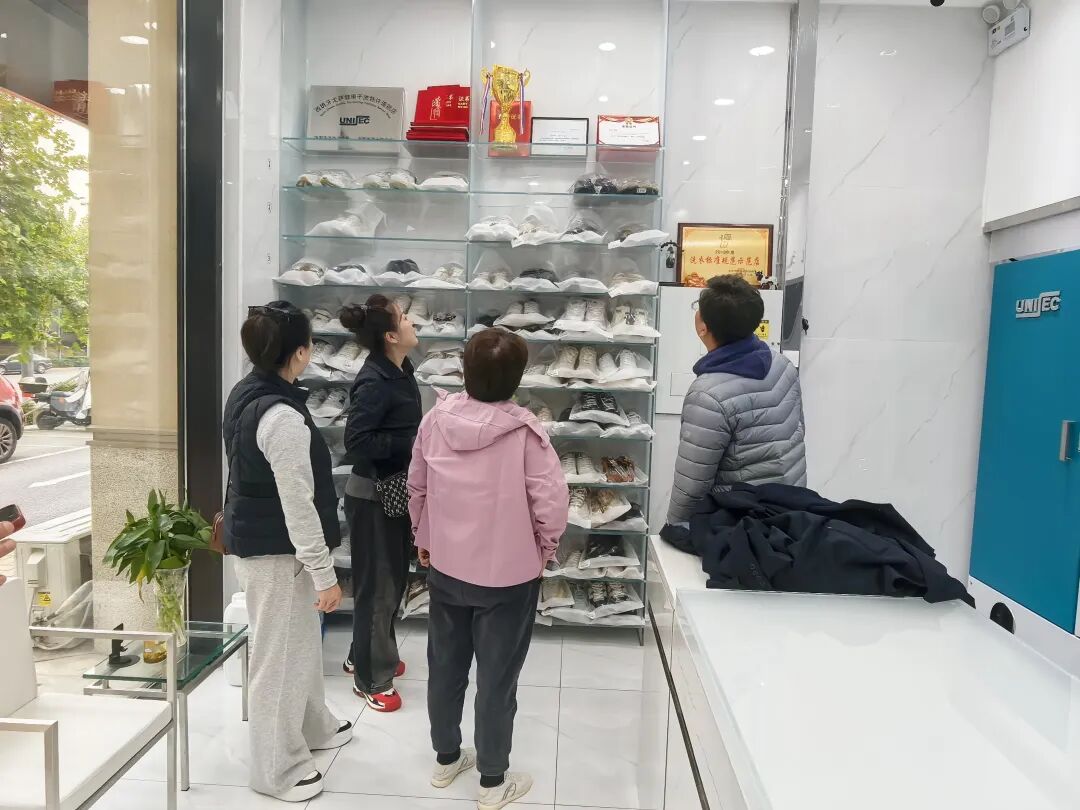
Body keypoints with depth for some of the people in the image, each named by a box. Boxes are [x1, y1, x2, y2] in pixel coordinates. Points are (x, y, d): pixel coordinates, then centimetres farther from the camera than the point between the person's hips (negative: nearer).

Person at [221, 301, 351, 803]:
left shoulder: (245, 394, 4)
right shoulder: (283, 415, -27)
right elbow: (298, 504, -25)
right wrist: (325, 573, -18)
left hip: (253, 538, 10)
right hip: (275, 550, -10)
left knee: (301, 640, 24)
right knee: (279, 654, 6)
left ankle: (312, 726, 44)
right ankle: (278, 769, 25)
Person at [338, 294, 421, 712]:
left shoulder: (400, 370, 5)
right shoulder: (374, 382, -23)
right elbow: (357, 443, -27)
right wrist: (412, 443, -25)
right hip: (372, 496, -9)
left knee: (393, 578, 20)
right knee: (377, 584, 4)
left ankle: (363, 656, 40)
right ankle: (372, 677, 22)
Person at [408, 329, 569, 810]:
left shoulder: (436, 419, -8)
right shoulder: (524, 430, -22)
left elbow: (416, 486, 3)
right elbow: (551, 500, -20)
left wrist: (424, 541, 18)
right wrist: (544, 549, 0)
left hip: (445, 567, 4)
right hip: (508, 573, -4)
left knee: (445, 666, 21)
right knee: (497, 677, 11)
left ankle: (445, 758, 40)